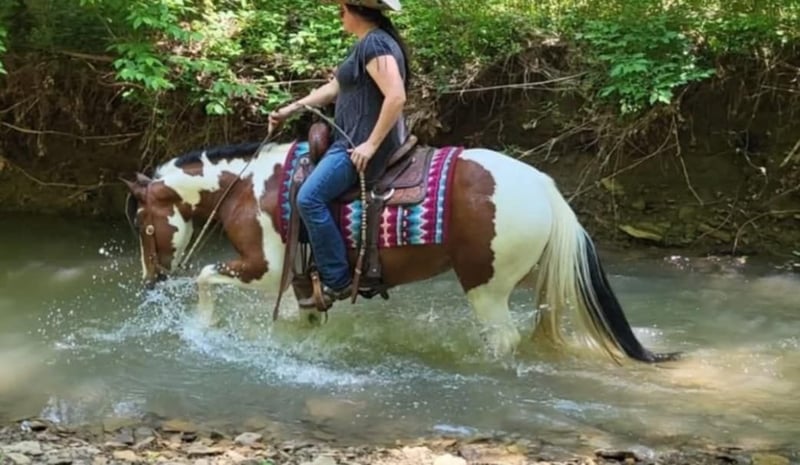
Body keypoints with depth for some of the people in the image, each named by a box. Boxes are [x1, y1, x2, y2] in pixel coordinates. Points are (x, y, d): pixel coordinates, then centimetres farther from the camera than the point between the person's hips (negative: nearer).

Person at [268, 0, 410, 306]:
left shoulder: (374, 43, -17)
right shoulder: (366, 44, 16)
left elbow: (396, 97, -28)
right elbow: (335, 88, 24)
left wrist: (371, 145, -26)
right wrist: (291, 109, 23)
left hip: (364, 145, -11)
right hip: (355, 140, 11)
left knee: (309, 197, -19)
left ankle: (337, 280, -13)